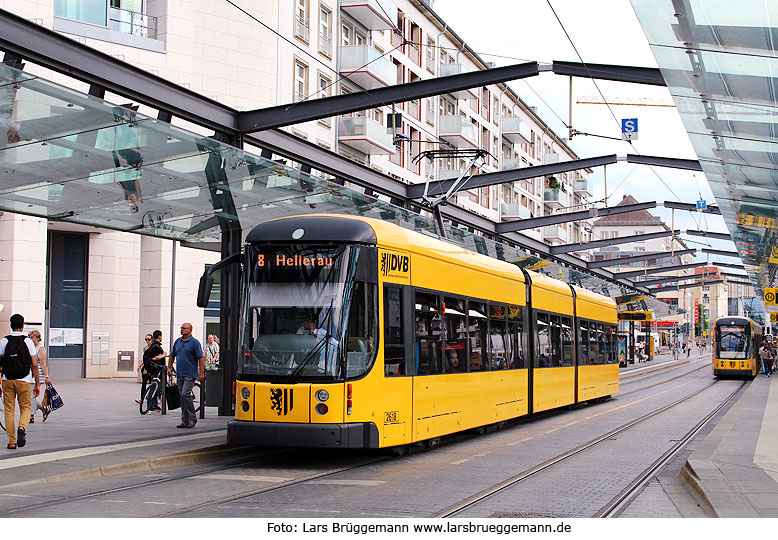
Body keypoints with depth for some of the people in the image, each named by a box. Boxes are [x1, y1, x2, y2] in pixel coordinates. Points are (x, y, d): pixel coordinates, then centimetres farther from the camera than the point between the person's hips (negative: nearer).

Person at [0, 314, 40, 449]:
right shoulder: (28, 341, -1)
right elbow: (34, 364, -2)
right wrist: (37, 384, 4)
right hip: (24, 380, -1)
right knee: (25, 408, 11)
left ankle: (12, 442, 6)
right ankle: (22, 428, -18)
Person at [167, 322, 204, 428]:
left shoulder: (194, 342, -6)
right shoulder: (178, 341, 13)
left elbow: (201, 358, -8)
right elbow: (172, 355, 24)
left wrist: (201, 373, -13)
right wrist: (169, 368, 17)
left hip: (190, 374, -7)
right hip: (180, 374, 7)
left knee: (185, 394, -16)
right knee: (182, 397, 7)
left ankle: (192, 418, -5)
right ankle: (185, 421, 12)